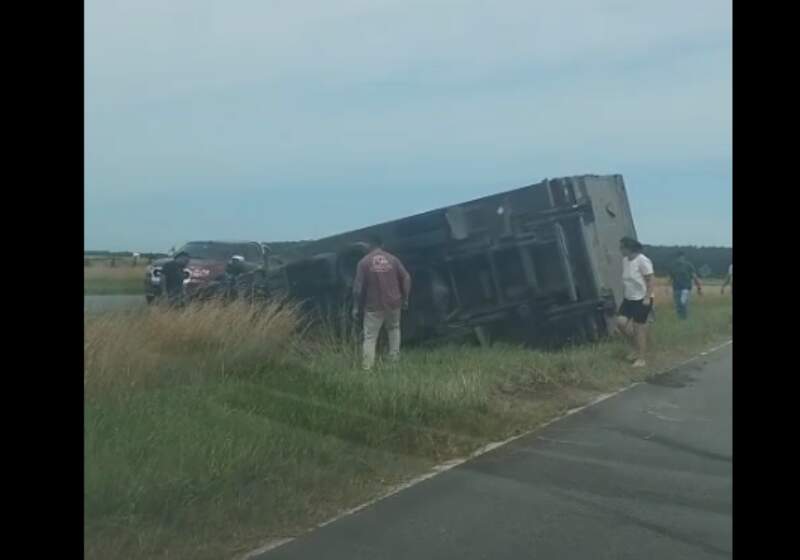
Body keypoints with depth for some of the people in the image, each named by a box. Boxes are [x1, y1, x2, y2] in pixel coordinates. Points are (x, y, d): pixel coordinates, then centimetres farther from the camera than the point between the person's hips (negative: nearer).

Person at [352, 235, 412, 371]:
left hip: (374, 305, -2)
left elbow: (358, 286, -8)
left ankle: (367, 366, -3)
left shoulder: (364, 262, -5)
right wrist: (405, 298, 12)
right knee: (394, 328, 26)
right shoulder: (393, 259, 1)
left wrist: (356, 307, -2)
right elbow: (406, 278, 2)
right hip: (393, 303, 2)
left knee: (370, 336, 3)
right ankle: (394, 358, 24)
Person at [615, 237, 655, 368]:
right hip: (628, 299, 7)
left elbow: (650, 280, -15)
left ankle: (641, 359, 6)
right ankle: (638, 348, 16)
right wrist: (624, 295, 15)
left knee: (638, 328, -3)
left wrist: (647, 298, -20)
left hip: (641, 299, -7)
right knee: (621, 322, -4)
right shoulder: (625, 260, 7)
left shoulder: (642, 261, -16)